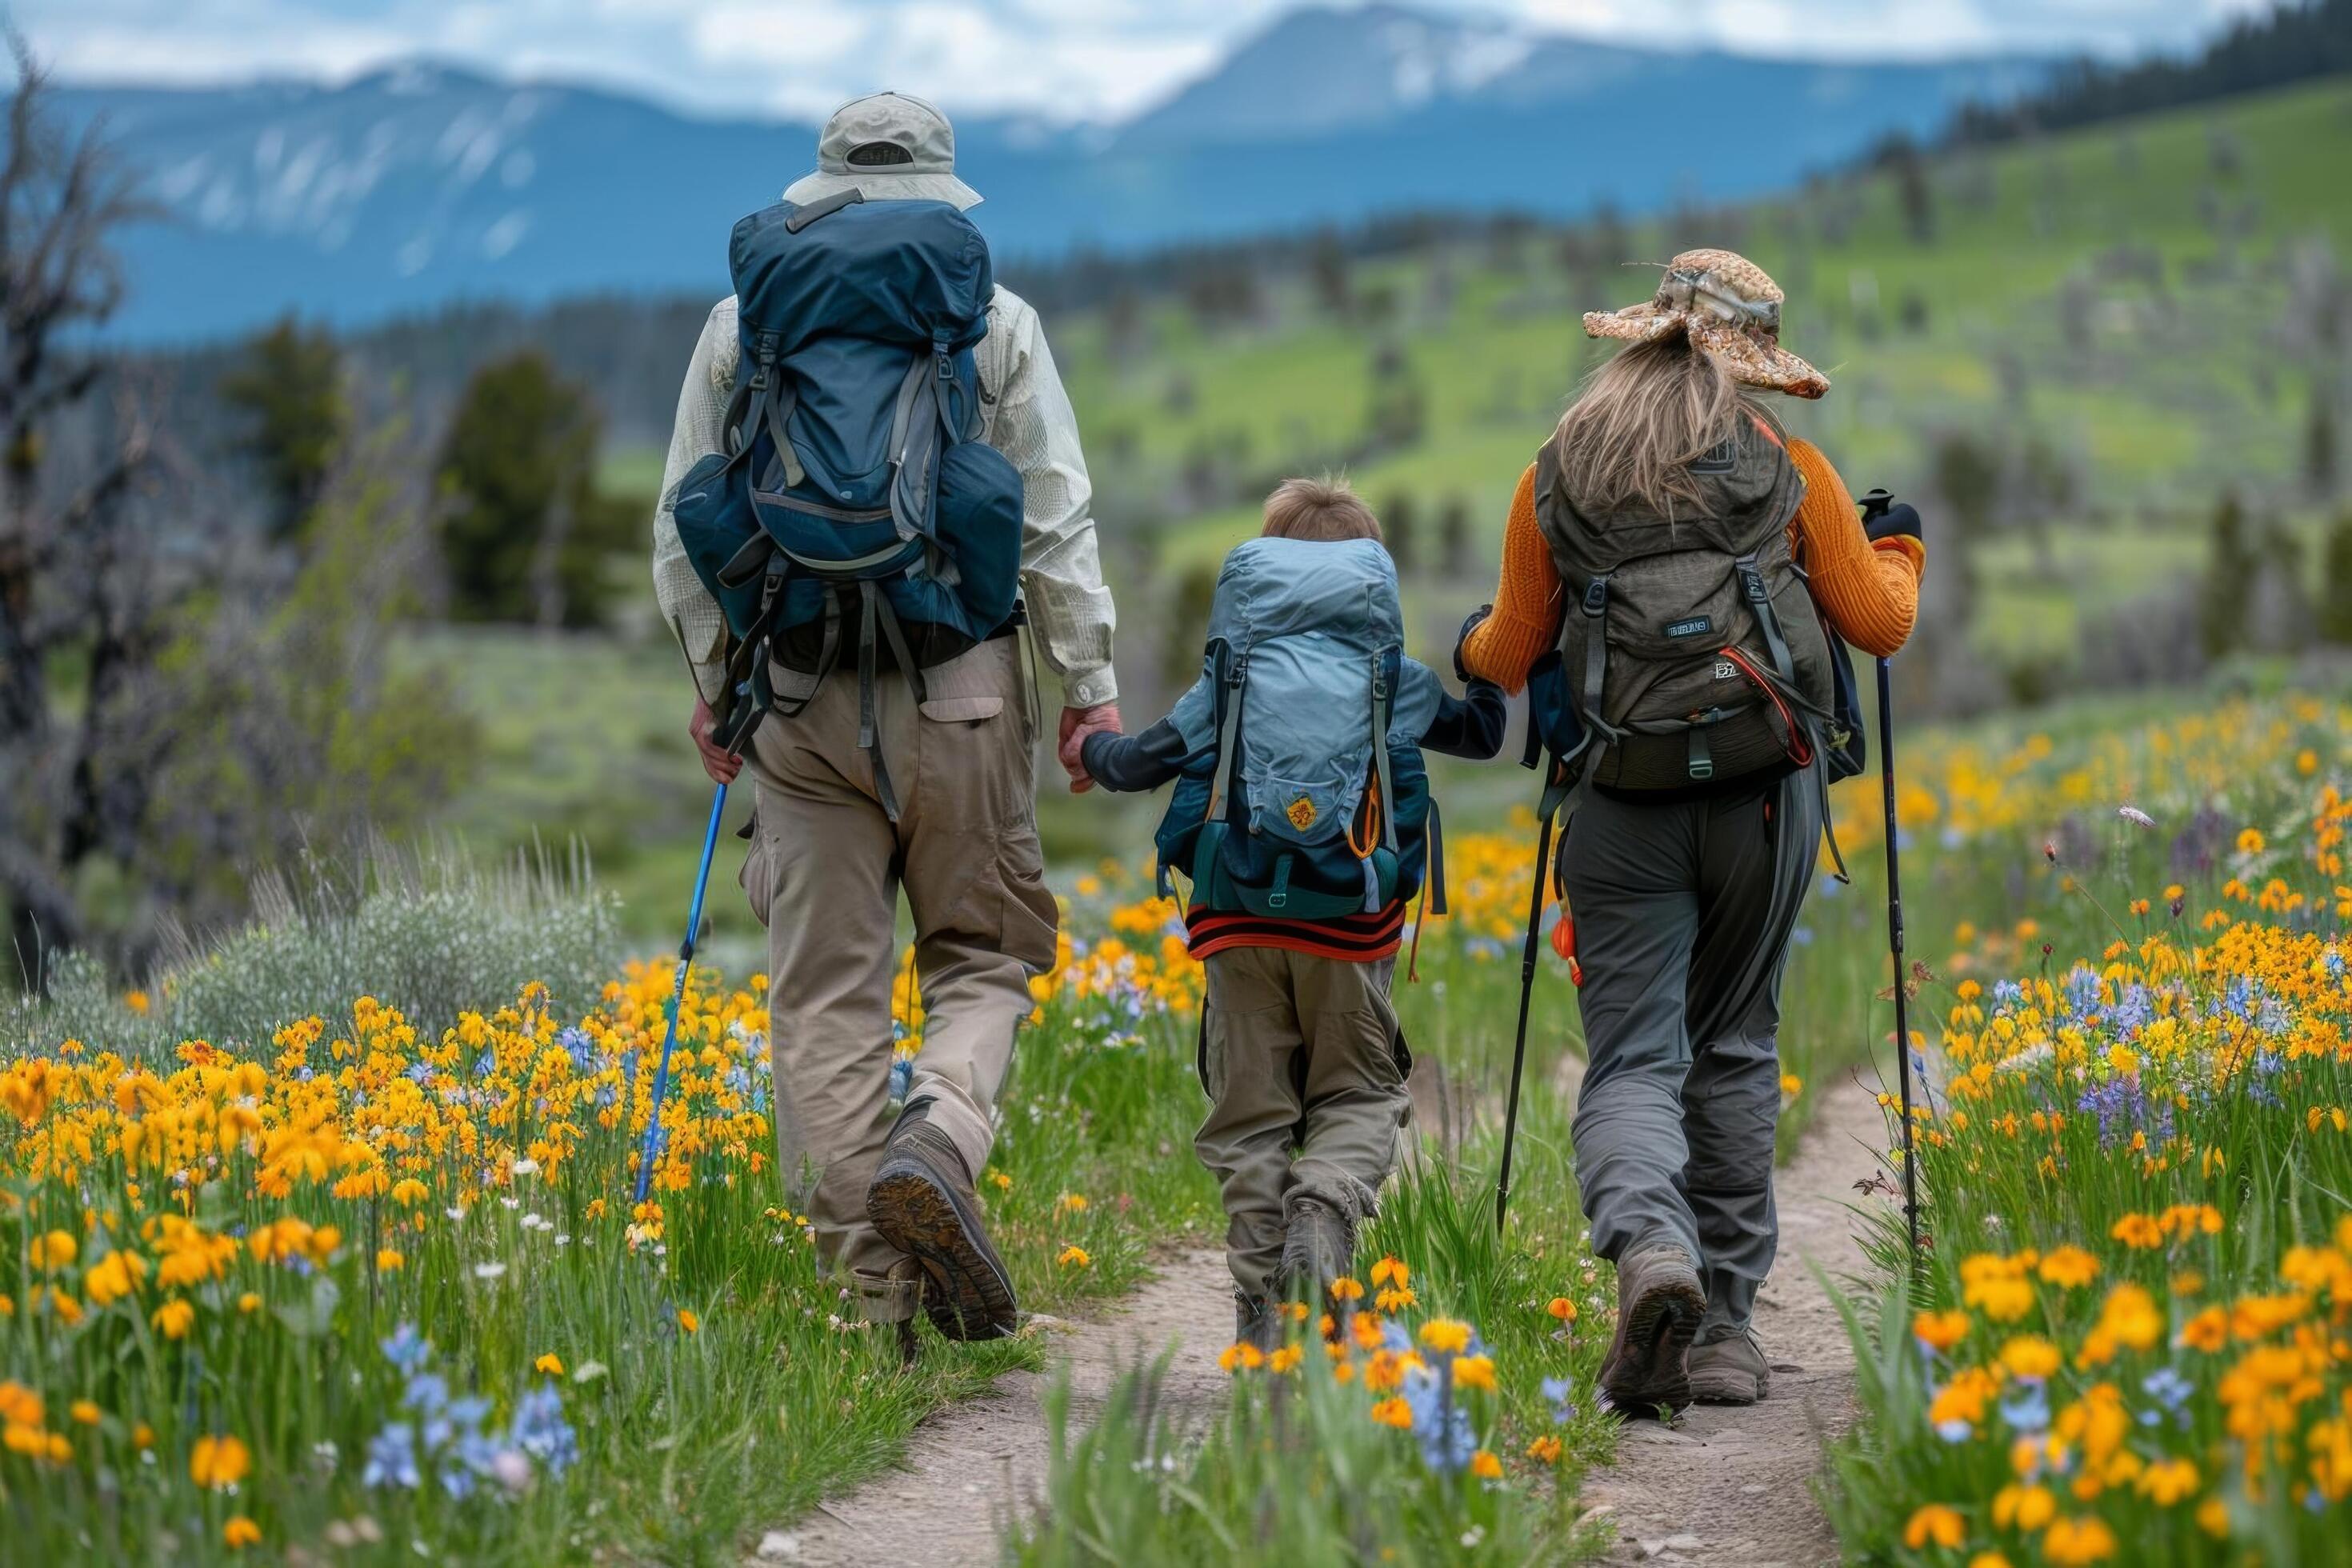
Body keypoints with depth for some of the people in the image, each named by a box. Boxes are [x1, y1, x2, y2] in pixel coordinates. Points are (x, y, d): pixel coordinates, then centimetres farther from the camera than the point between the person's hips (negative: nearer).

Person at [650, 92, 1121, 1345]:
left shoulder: (744, 326, 8)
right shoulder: (996, 324, 3)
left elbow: (685, 531, 9)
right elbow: (1056, 522, -1)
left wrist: (712, 679, 19)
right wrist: (1090, 689, 3)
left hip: (799, 691, 1)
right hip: (959, 688, -1)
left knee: (827, 983, 4)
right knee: (984, 950, 12)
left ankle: (874, 1283, 1)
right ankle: (937, 1142, -17)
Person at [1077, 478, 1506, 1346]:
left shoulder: (1232, 673, 6)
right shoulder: (1393, 677, 8)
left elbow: (1152, 759, 6)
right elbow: (1480, 733, 22)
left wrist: (1092, 751, 27)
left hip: (1241, 916, 0)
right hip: (1348, 921, 0)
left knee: (1249, 1110, 7)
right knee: (1359, 1095, 11)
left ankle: (1263, 1306, 3)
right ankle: (1323, 1212, -20)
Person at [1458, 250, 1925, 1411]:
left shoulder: (1557, 478, 7)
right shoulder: (1788, 468, 4)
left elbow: (1511, 660, 15)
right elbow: (1879, 624, 11)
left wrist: (1470, 652, 39)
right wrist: (1900, 550, 33)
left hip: (1625, 795, 0)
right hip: (1765, 789, 0)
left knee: (1631, 1058, -1)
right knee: (1734, 1047, 13)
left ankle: (1645, 1242, -31)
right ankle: (1724, 1326, 14)